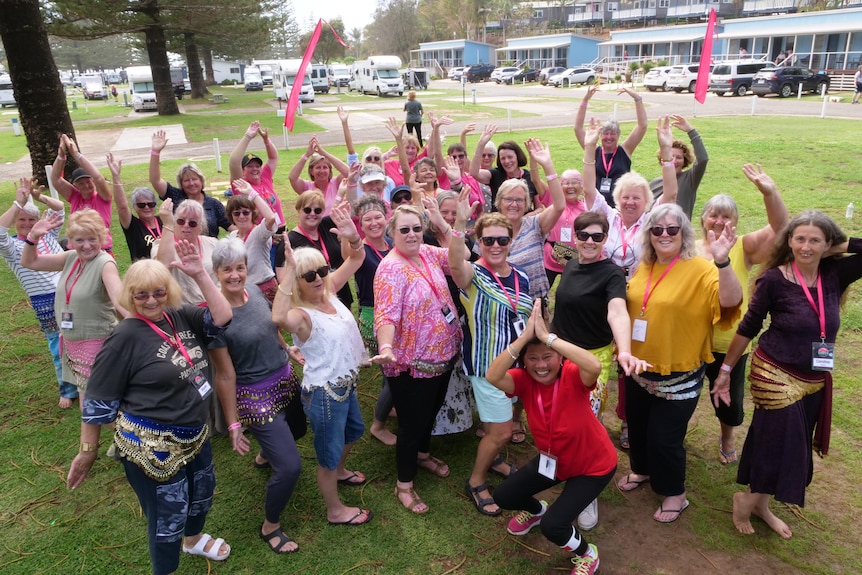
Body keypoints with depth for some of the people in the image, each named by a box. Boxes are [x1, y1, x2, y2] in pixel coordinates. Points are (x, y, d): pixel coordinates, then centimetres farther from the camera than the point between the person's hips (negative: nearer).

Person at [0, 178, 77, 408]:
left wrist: (38, 196, -17)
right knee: (59, 348, 9)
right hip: (45, 303, -3)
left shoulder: (48, 234, 8)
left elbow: (60, 208, 1)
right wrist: (19, 202, -28)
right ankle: (68, 391, 28)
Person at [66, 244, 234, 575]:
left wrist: (200, 275, -21)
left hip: (195, 435, 7)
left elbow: (222, 319, -12)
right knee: (167, 516, 9)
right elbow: (99, 401, -13)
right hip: (152, 446, -7)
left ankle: (193, 539, 57)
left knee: (202, 493, 27)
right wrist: (87, 451, -8)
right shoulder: (126, 337, -18)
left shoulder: (181, 318, -2)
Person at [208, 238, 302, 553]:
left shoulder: (257, 295, -4)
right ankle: (270, 527, 19)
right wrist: (233, 424, -12)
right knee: (290, 466, -8)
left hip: (287, 381, 7)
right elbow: (225, 376, -17)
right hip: (257, 397, -7)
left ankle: (266, 454, 63)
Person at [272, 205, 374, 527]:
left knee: (354, 430, 33)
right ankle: (335, 510, 37)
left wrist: (352, 237, -25)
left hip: (346, 384, 9)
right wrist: (289, 271, -54)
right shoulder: (300, 315, -27)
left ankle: (339, 472, 63)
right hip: (323, 392, -9)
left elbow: (357, 259, -3)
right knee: (328, 452, 13)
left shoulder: (329, 291, -5)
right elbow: (278, 319, -53)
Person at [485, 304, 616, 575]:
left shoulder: (573, 377, -29)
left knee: (552, 526, -16)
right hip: (554, 460, 5)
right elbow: (492, 377, -39)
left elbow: (595, 366, -53)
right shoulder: (524, 380, -18)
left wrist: (547, 336, -51)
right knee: (503, 497, 5)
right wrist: (525, 336, -45)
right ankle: (538, 510, 38)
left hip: (594, 465, -5)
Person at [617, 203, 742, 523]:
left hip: (678, 376, -6)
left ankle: (674, 493, 29)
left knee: (664, 437, 6)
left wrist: (722, 262, -47)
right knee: (637, 427, 22)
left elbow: (731, 302, -33)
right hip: (639, 369, 6)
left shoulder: (700, 270, -17)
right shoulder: (644, 268, 2)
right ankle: (641, 470, 47)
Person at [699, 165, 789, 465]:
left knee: (729, 396, 19)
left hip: (730, 343, 0)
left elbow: (780, 227, -22)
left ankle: (727, 438, 48)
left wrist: (770, 192, -35)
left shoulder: (744, 248, -8)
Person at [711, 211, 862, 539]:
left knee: (793, 448, 17)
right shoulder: (774, 279, -16)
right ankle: (746, 499, 26)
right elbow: (748, 327, -10)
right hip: (776, 375, -5)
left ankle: (760, 504, 36)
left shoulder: (835, 275, -5)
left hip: (815, 380, 6)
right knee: (780, 445, -1)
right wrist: (726, 369, -7)